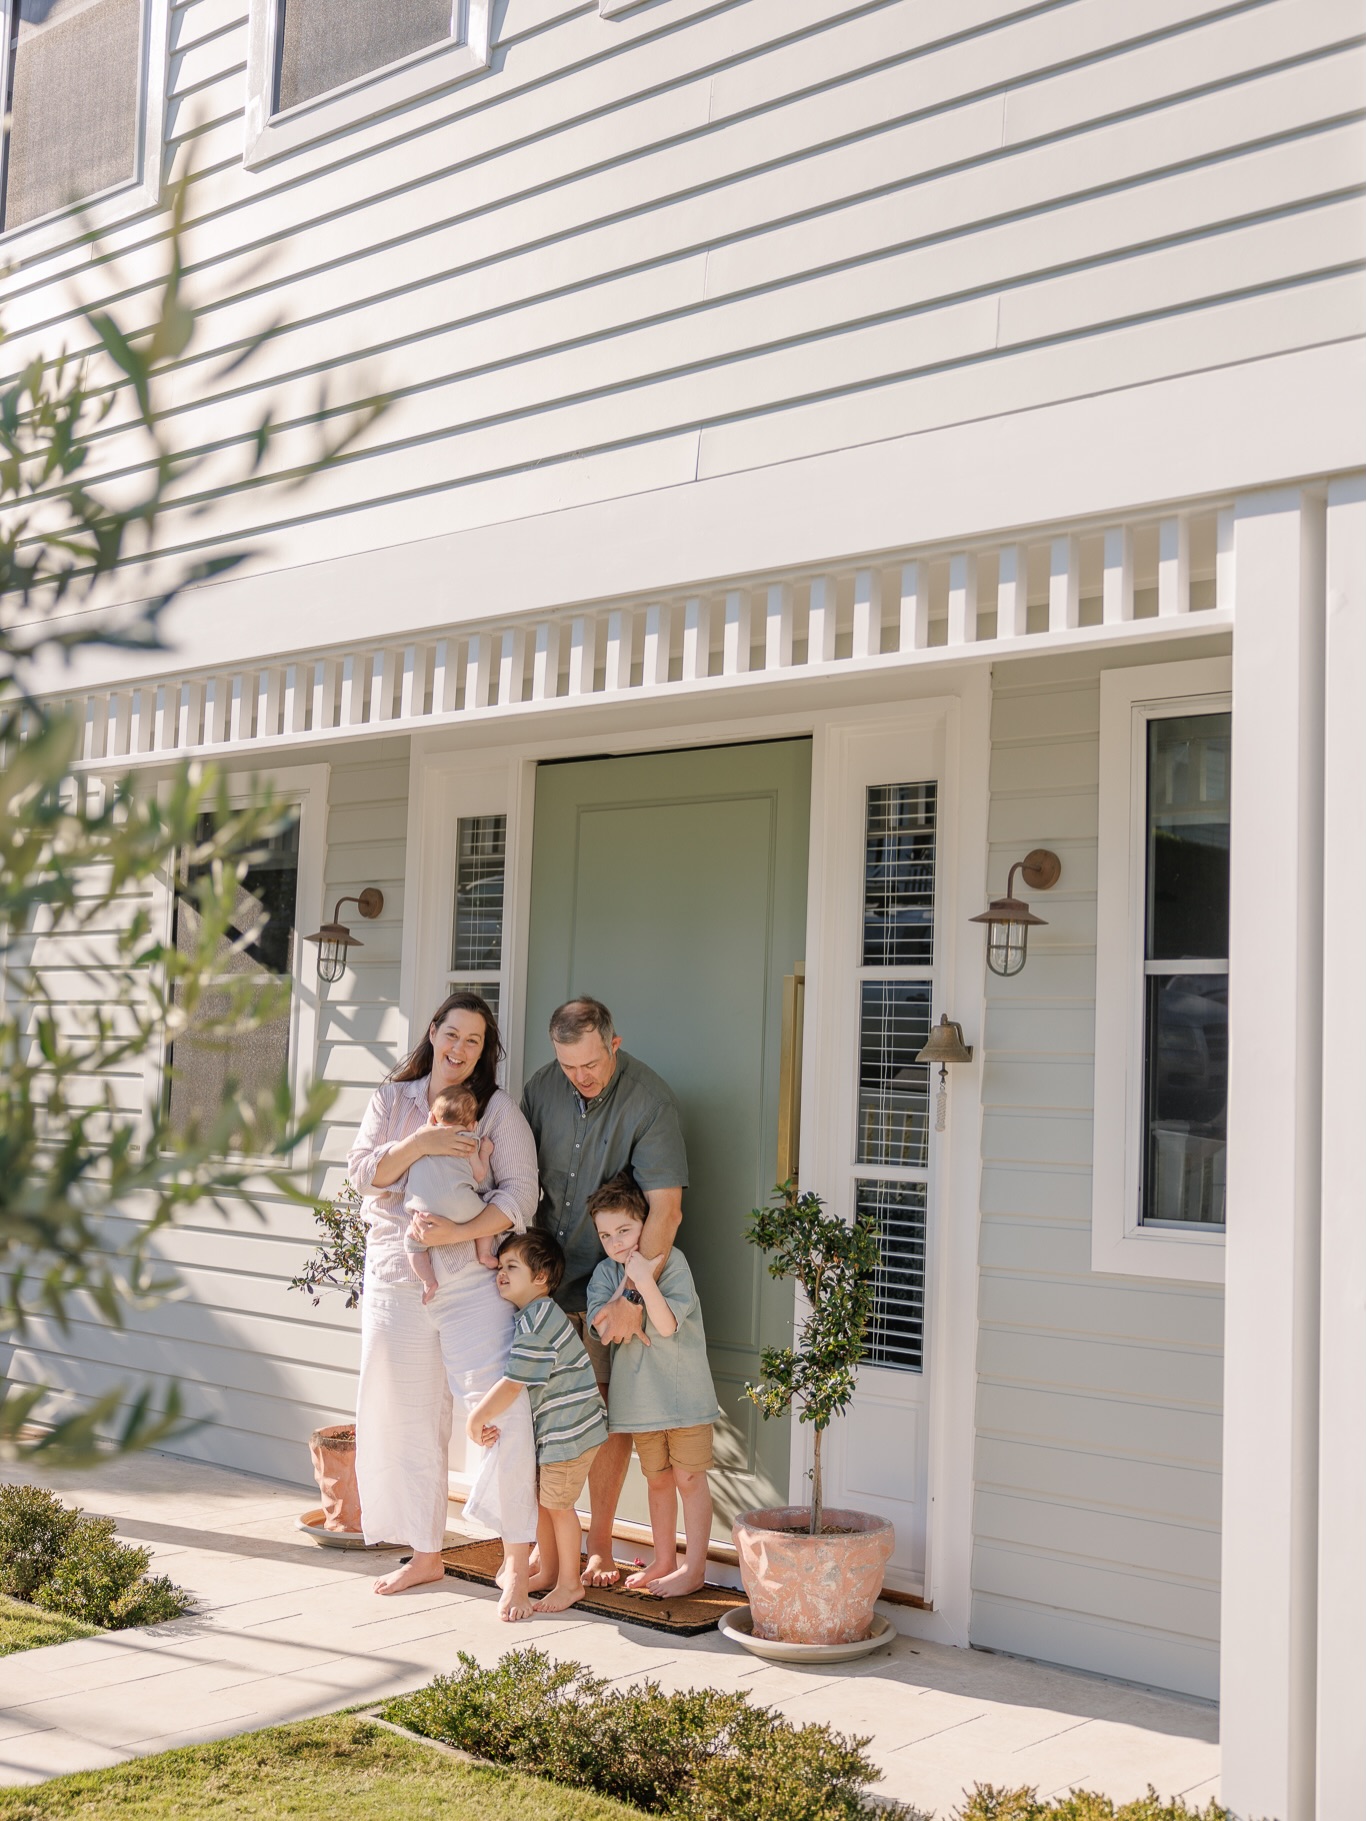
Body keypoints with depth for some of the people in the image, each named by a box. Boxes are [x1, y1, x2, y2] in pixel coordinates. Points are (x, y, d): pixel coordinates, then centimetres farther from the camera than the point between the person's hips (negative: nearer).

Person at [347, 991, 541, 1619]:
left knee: (502, 1413, -13)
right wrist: (418, 1143, -16)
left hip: (472, 1279, -3)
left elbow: (520, 1192, -5)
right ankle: (426, 1553, 25)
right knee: (405, 1421, 10)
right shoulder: (392, 1100, 11)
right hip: (395, 1278, 3)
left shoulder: (497, 1107, 3)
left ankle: (516, 1562, -3)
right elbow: (362, 1172, 0)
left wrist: (458, 1232, -17)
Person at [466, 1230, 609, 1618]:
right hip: (547, 1429, 10)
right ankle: (548, 1571, 33)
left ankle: (569, 1583, 18)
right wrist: (486, 1421, -6)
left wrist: (475, 1419, -19)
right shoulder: (526, 1316, 8)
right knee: (536, 1498, 17)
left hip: (569, 1429, -10)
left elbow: (512, 1385, -28)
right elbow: (512, 1384, 8)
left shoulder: (537, 1322, -25)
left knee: (557, 1503, 2)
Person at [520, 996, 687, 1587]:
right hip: (546, 1273, 3)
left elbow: (665, 1210, -22)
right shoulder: (542, 1088, -3)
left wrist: (632, 1299, -27)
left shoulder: (650, 1101, -18)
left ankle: (599, 1546, 14)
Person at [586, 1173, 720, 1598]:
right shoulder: (606, 1273, 0)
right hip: (639, 1396, 4)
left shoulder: (672, 1261, -13)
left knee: (689, 1478, 2)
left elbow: (667, 1325, -21)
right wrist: (627, 1284, -24)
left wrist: (646, 1282, -33)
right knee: (657, 1480, 17)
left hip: (683, 1391, -4)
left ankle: (694, 1568, 12)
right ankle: (663, 1560, 30)